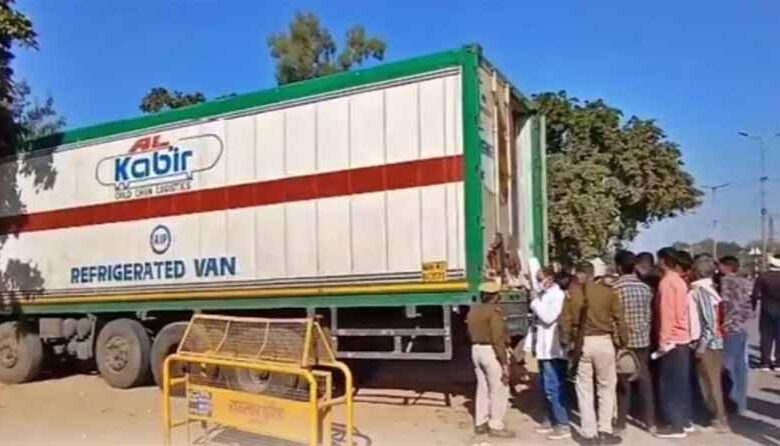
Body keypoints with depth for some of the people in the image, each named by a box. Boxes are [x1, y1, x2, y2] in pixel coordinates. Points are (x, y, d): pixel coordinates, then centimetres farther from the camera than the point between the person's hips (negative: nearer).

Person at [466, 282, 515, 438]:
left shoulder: (473, 310, 10)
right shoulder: (494, 311, -15)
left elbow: (470, 333, 11)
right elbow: (498, 339, -21)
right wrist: (504, 363, -19)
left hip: (476, 350, 8)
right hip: (491, 352, -8)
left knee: (482, 387, 16)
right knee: (499, 390, 1)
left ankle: (480, 423, 21)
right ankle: (496, 426, 5)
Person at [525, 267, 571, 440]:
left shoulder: (558, 296, -12)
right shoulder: (542, 295, 15)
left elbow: (548, 317, -23)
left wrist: (535, 302, -11)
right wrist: (530, 343, 13)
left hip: (553, 351, -9)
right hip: (543, 349, 9)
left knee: (554, 389, -6)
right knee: (546, 388, 15)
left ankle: (563, 425, 2)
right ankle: (552, 420, 25)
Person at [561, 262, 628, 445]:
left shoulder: (571, 294, -1)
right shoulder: (608, 292, 0)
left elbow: (565, 321, -3)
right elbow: (619, 319, 1)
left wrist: (567, 341, 6)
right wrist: (623, 342, 9)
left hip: (582, 343, 0)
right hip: (603, 342, 0)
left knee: (584, 390, 9)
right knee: (607, 387, 14)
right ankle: (604, 430, 12)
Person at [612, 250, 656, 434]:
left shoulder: (615, 288, -12)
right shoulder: (645, 287, 0)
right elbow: (649, 315, 5)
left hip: (623, 340, -3)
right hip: (642, 339, 3)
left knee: (623, 381, 4)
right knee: (645, 379, 10)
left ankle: (621, 422, 11)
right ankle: (650, 421, 16)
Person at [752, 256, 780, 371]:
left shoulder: (762, 276, -7)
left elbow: (755, 294, -9)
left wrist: (753, 307, 0)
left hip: (767, 310, -1)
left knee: (766, 337, 5)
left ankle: (765, 363, 4)